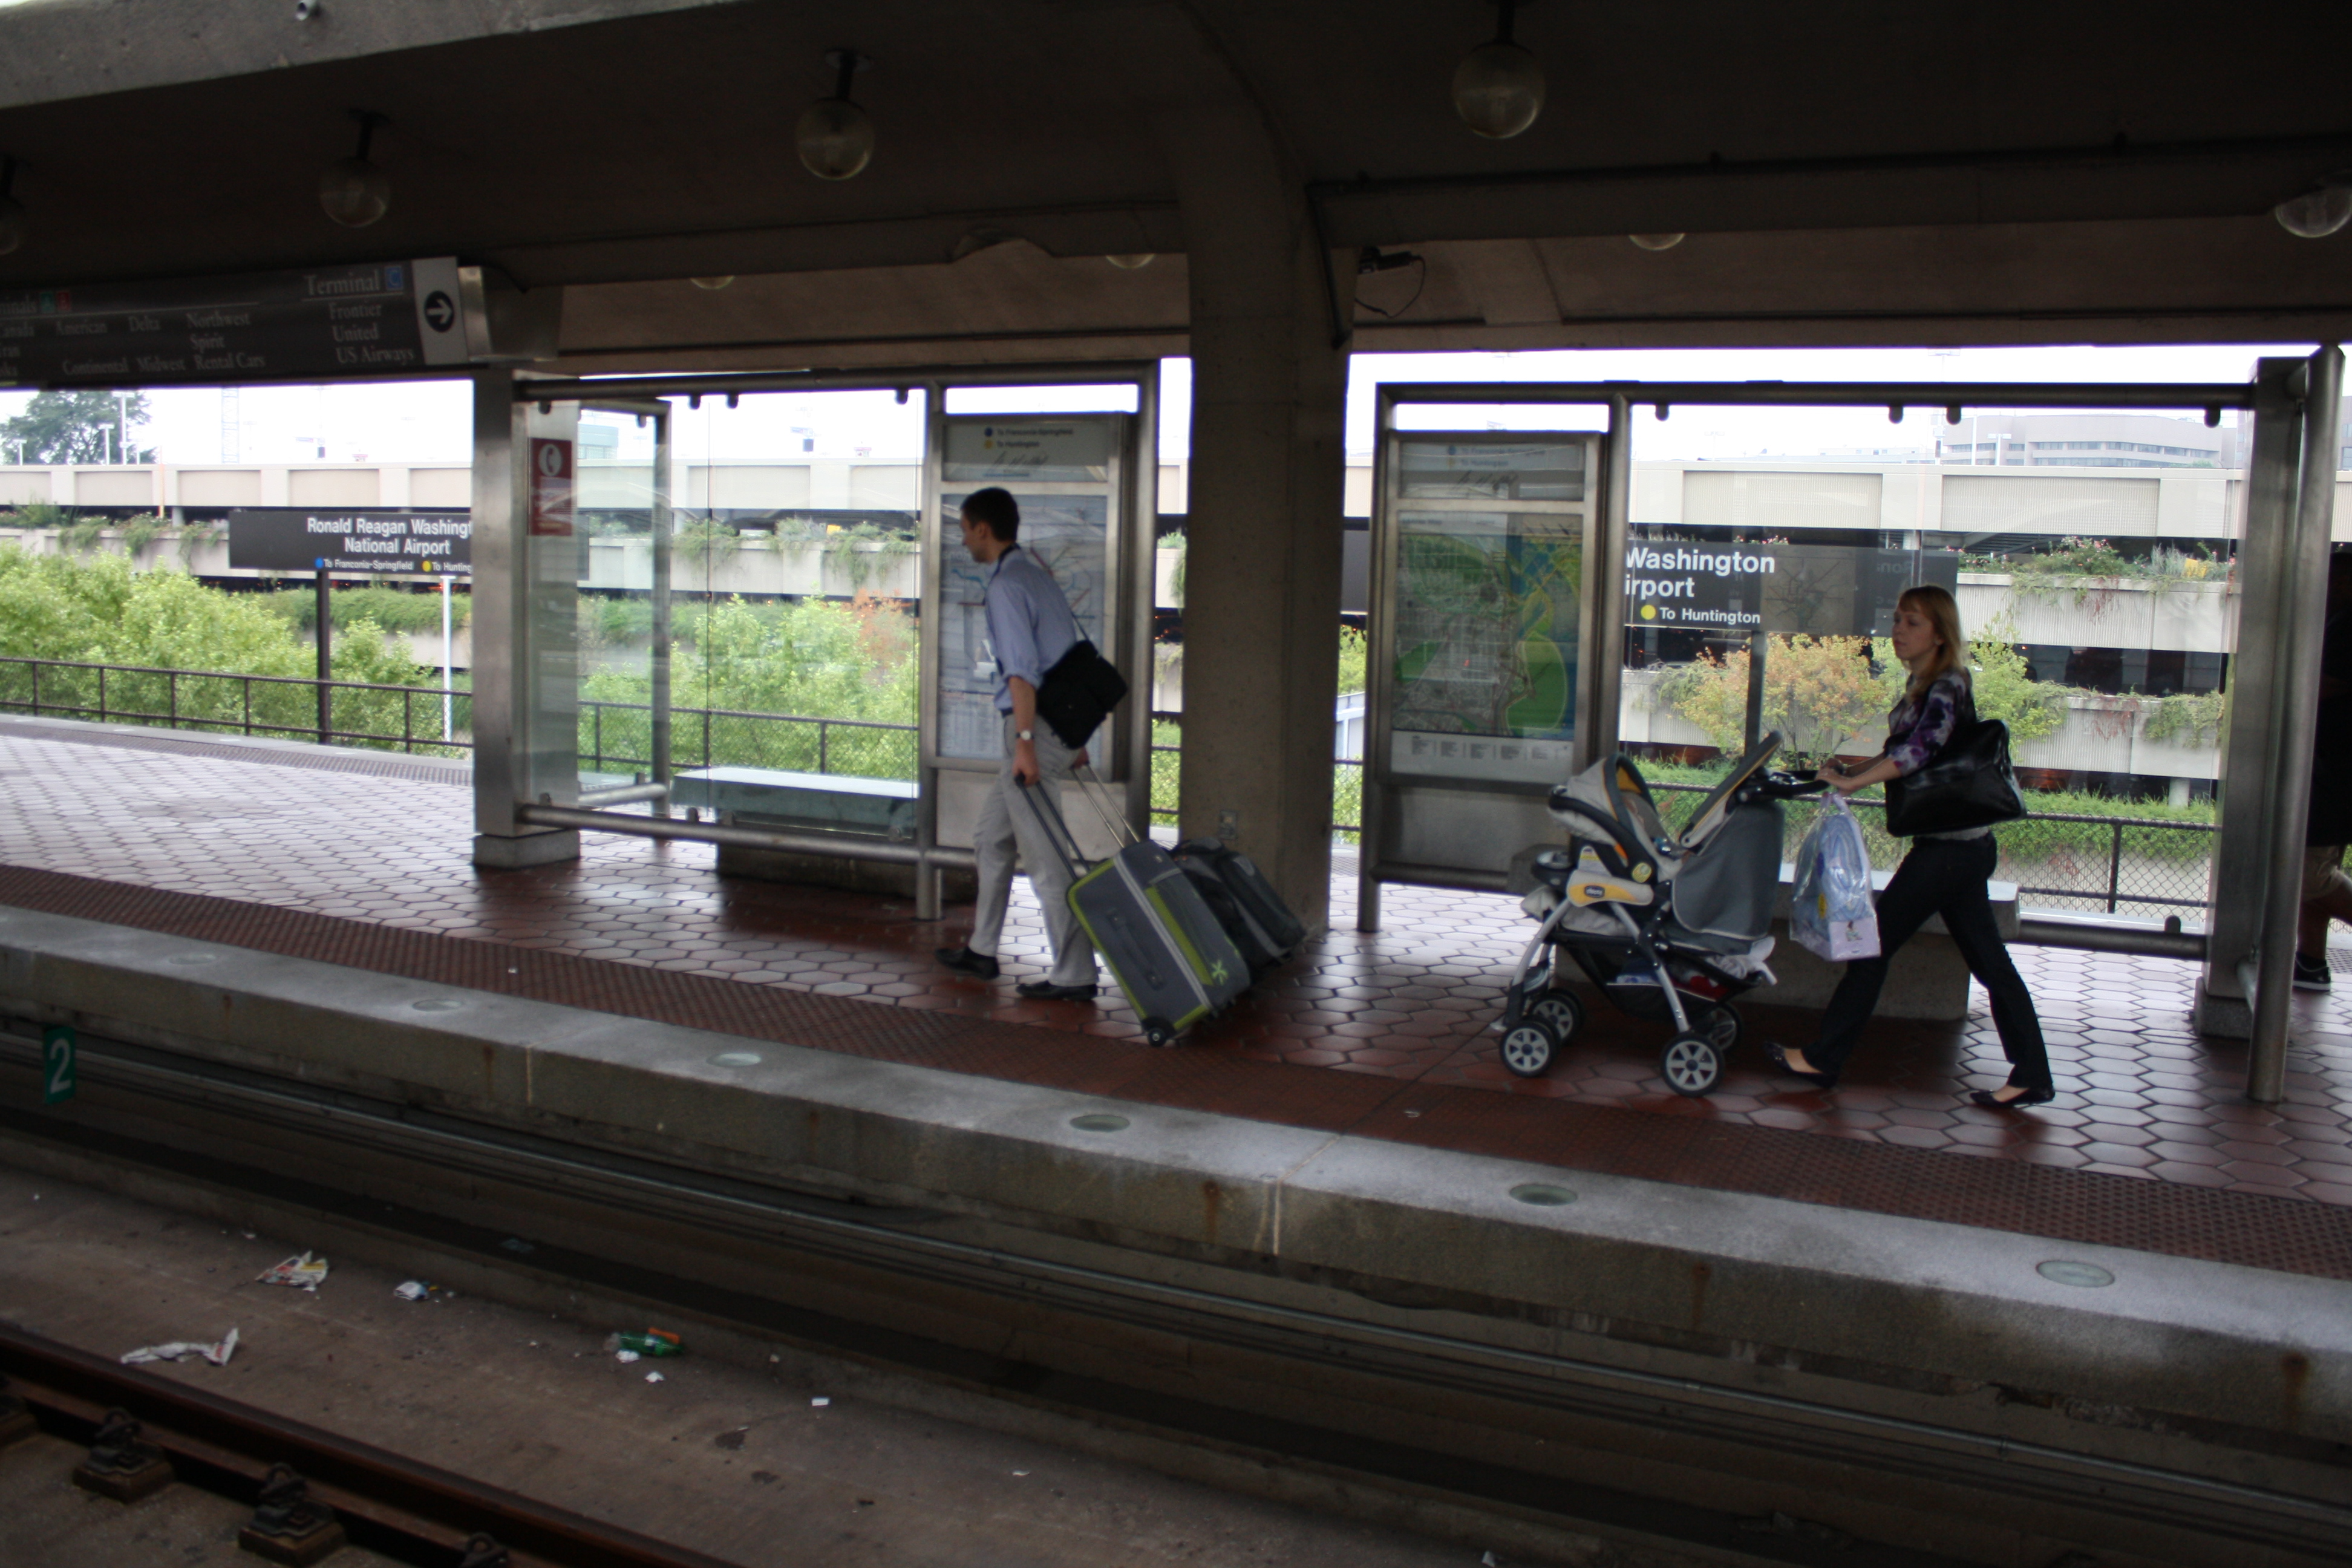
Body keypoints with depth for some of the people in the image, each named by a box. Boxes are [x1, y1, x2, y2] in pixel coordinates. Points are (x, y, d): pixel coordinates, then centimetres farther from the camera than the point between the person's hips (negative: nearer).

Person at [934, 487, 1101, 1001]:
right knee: (992, 838, 19)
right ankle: (981, 949, 29)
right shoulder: (1037, 575, 17)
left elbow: (1023, 670, -21)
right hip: (1062, 723, 10)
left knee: (1044, 859, -5)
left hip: (1036, 727, -10)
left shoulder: (1006, 585, -13)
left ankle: (1074, 975, 0)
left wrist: (1024, 742, -24)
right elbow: (1073, 654, 19)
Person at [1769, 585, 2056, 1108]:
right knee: (1989, 962, 11)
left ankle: (1823, 1059, 4)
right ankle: (2032, 1076, 16)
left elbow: (1921, 748, -31)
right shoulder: (1924, 686, 14)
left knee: (1874, 943, -3)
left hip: (1948, 847, -10)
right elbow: (1903, 751, 22)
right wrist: (1852, 769, 11)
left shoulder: (1945, 688, -15)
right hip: (1964, 845, 10)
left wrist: (1853, 782, -33)